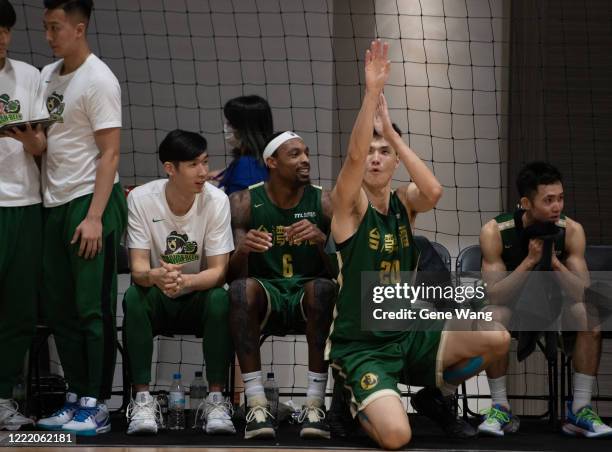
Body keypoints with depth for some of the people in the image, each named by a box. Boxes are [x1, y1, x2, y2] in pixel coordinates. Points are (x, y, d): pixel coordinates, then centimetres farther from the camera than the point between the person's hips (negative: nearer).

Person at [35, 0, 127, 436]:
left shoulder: (98, 80, -10)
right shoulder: (48, 76, 13)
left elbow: (110, 154, -14)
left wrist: (94, 217, -19)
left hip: (90, 202, -8)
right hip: (56, 203, 8)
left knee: (93, 309, -5)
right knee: (60, 308, 10)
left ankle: (96, 407, -2)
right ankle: (78, 398, 18)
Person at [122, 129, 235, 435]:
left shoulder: (216, 200, -13)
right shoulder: (141, 199, -14)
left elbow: (218, 271, -15)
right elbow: (138, 268, -17)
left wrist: (185, 281, -38)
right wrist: (156, 277, -43)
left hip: (197, 298, 0)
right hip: (157, 298, 0)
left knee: (219, 300, -33)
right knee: (134, 297, -32)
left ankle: (216, 400, -26)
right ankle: (142, 399, -28)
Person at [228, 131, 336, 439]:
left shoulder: (324, 203, -2)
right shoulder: (244, 203, -1)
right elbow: (233, 274, -7)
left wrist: (322, 239, -28)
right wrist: (243, 250, -30)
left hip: (307, 297, 0)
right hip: (265, 297, 0)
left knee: (323, 287, -35)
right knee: (241, 288, -34)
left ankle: (315, 403, -34)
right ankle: (257, 405, -37)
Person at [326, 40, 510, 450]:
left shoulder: (404, 201, 5)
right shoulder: (351, 204, -7)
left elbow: (434, 191, -19)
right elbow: (354, 155, -27)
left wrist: (390, 130, -19)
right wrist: (372, 92, -34)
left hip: (408, 336, 5)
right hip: (361, 346, -5)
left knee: (497, 340, -13)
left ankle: (436, 392, 15)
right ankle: (360, 401, 9)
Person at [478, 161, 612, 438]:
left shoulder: (571, 231, -16)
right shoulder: (495, 232, -23)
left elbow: (583, 294, -21)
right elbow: (494, 296, -28)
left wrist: (554, 260, -34)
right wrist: (530, 260, -37)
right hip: (510, 303, -2)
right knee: (494, 317, -35)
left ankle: (580, 410, -20)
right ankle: (500, 408, -22)